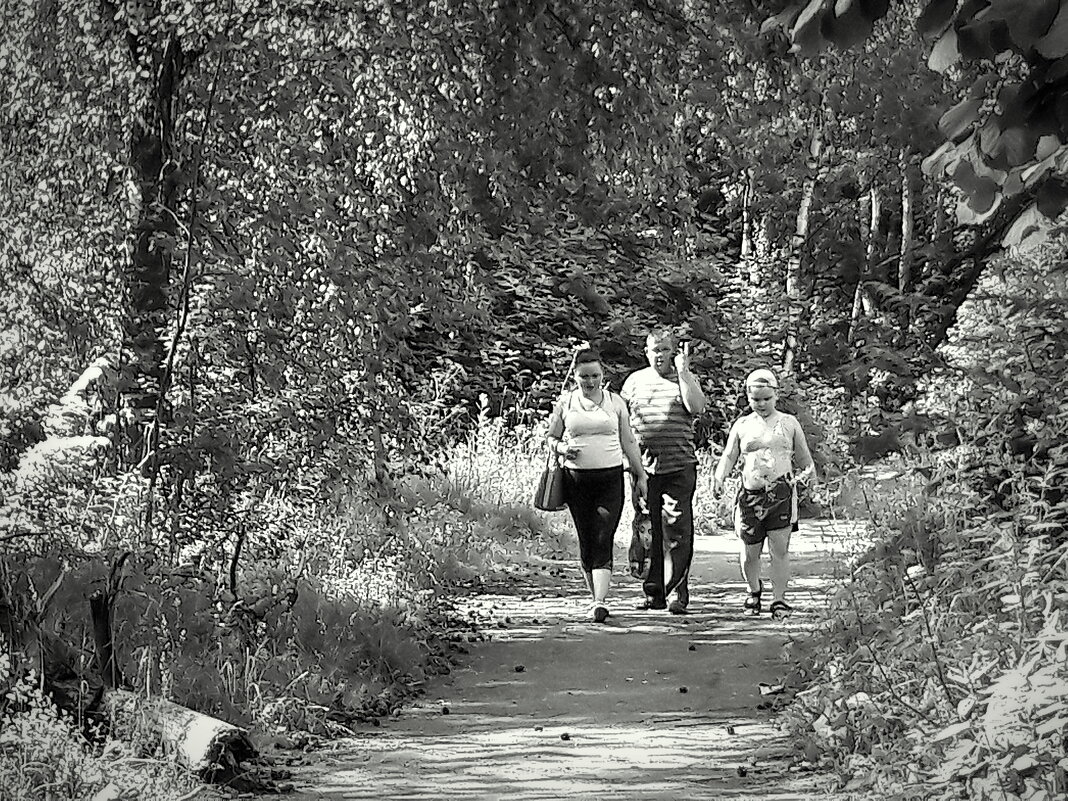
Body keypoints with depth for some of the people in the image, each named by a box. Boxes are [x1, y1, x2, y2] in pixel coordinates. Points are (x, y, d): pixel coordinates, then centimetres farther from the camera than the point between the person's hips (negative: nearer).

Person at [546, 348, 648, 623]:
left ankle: (600, 601, -19)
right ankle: (596, 597, 16)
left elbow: (628, 442, 13)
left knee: (604, 541, -12)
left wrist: (640, 475, 12)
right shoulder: (565, 403, 6)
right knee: (586, 541, 5)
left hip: (611, 477, -1)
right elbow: (551, 438, 12)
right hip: (577, 479, 1)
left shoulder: (615, 402, 7)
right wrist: (562, 448, -10)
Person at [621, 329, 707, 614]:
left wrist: (682, 371, -12)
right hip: (644, 467, 3)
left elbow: (697, 407, -13)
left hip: (679, 468, -3)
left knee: (677, 532, -8)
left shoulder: (686, 379, 6)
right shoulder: (635, 380, 12)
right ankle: (653, 592, 12)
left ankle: (677, 592, -8)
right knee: (647, 532, 5)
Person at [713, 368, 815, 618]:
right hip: (750, 493, 1)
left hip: (781, 492, -1)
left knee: (779, 547, -8)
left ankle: (779, 598, -1)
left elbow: (803, 457, 17)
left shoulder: (789, 423, 11)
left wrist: (807, 471, -2)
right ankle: (754, 591, 31)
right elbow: (729, 456, 10)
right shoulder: (742, 426, 12)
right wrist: (719, 477, -7)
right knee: (750, 551, 5)